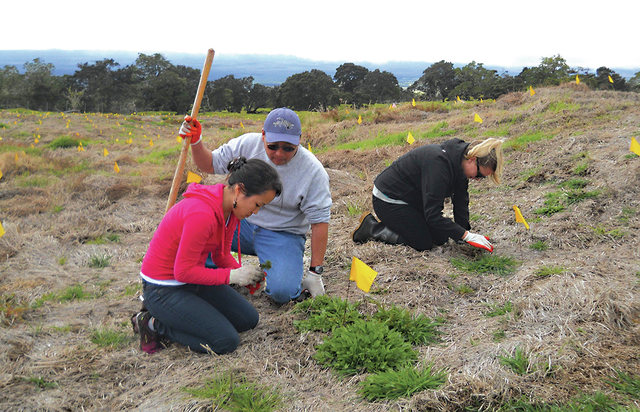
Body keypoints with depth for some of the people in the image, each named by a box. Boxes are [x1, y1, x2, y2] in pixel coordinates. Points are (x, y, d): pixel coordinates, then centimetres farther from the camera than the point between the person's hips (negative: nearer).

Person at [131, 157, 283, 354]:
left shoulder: (230, 206, -3)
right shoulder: (202, 214, -32)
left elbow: (221, 255, 7)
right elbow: (184, 271, -26)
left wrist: (244, 273, -11)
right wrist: (232, 276, -23)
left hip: (192, 280, 9)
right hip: (164, 289, -9)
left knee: (248, 320, 8)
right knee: (226, 342, -13)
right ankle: (154, 324, 2)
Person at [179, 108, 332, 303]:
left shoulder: (313, 171, -16)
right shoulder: (248, 144, -9)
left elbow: (320, 221, -14)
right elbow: (211, 164, 5)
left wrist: (315, 272, -14)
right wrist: (196, 142, -17)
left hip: (283, 236, -3)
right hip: (241, 222, 4)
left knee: (282, 291, -28)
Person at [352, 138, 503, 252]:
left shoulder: (461, 162, -8)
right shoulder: (439, 162, -36)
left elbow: (461, 201, 1)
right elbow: (433, 215, -35)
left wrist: (464, 232, -8)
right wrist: (467, 235, -33)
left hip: (414, 200, 9)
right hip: (389, 200, -9)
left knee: (441, 238, 6)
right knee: (423, 244, -11)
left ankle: (392, 224, 20)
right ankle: (371, 226, 2)